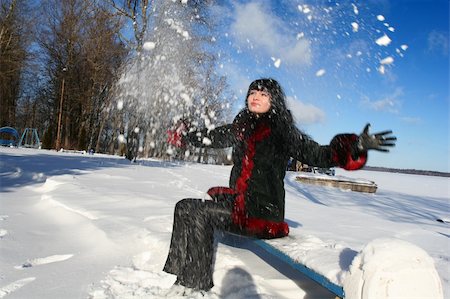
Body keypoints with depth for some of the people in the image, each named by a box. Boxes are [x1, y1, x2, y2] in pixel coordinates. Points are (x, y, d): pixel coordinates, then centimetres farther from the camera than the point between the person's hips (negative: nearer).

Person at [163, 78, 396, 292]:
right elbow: (212, 137, 25)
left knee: (197, 213, -20)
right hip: (237, 204, 6)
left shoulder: (284, 132, -5)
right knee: (185, 207, -7)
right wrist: (184, 136, 37)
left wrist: (358, 145, -21)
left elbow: (319, 156, -8)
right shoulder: (241, 127, 11)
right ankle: (177, 275, -1)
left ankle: (197, 286, -9)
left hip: (262, 213, -6)